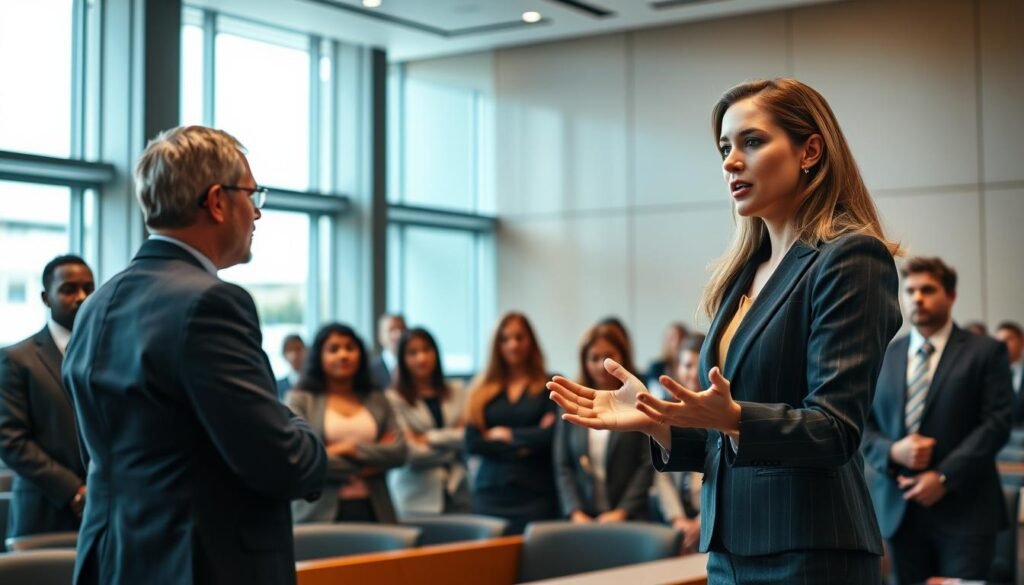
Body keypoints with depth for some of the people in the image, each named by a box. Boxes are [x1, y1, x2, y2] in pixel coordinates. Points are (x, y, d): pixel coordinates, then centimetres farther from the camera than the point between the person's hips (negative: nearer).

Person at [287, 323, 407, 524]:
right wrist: (364, 465, -3)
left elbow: (399, 451, 5)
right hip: (321, 513, -3)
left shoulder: (377, 401, 16)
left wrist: (351, 450, -8)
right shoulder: (300, 400, 6)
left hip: (374, 511, 3)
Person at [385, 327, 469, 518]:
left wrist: (430, 439, -7)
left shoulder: (456, 393, 11)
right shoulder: (394, 399, -4)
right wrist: (451, 439, 0)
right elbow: (406, 453, -10)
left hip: (457, 493, 4)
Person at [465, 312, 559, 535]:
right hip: (490, 493, 2)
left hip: (536, 494, -2)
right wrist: (524, 444, -9)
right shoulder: (482, 389, 10)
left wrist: (505, 435, 0)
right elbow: (472, 443, 0)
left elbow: (552, 435, -9)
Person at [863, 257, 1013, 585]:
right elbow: (863, 426, 12)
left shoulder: (985, 352, 3)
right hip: (900, 508, 3)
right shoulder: (884, 358, 13)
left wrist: (944, 477, -13)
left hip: (962, 508, -3)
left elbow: (997, 423, -5)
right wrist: (892, 452, -11)